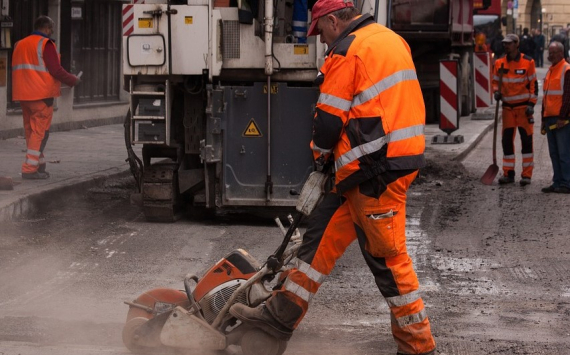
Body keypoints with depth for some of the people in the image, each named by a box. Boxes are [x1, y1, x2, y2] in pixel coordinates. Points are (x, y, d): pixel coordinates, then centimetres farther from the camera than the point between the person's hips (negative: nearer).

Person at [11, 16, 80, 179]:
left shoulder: (20, 45, 16)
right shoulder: (45, 44, -9)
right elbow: (56, 70, -15)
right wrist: (73, 80, 0)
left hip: (23, 95, 8)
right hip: (41, 94, -8)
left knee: (31, 131, 14)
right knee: (40, 131, -6)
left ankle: (39, 165, 19)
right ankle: (30, 169, -11)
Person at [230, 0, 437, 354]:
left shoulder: (348, 50, -12)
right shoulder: (391, 39, 17)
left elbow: (330, 117, -11)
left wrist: (321, 152, 10)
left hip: (376, 167, -10)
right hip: (401, 154, 10)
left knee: (387, 255, -2)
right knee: (324, 230, 12)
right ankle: (282, 314, 16)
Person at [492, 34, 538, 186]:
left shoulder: (528, 62, -6)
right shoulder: (499, 63, 3)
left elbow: (533, 84, -4)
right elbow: (495, 81, 15)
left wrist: (531, 104, -10)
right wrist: (496, 91, -7)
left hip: (524, 106, -4)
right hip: (507, 106, 4)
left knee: (526, 140, -2)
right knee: (507, 140, 4)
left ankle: (527, 174, 2)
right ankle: (508, 173, 11)